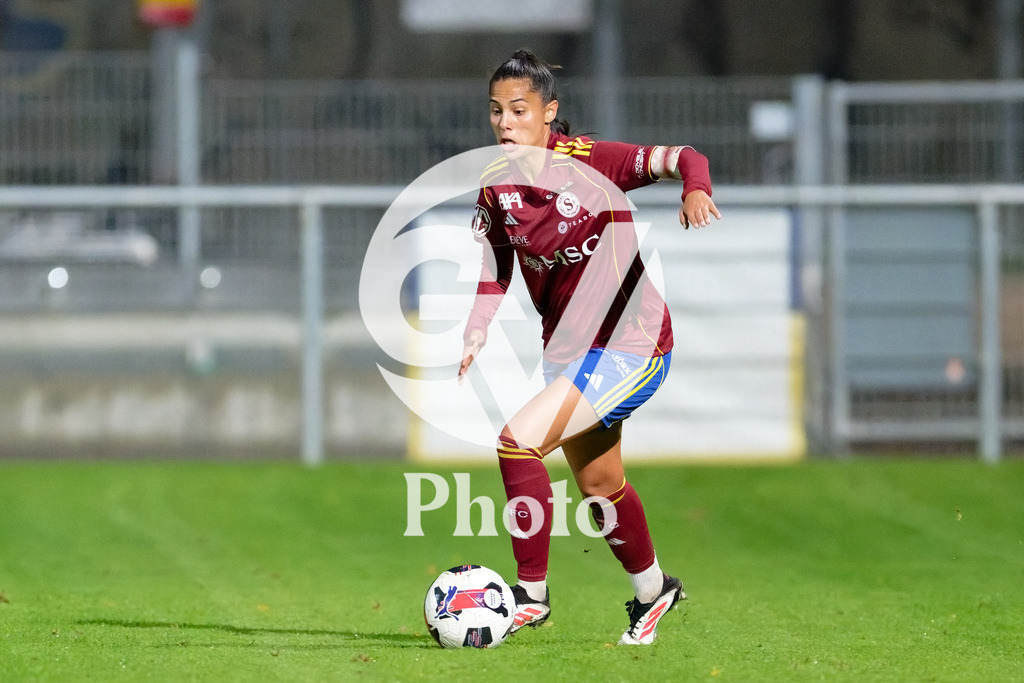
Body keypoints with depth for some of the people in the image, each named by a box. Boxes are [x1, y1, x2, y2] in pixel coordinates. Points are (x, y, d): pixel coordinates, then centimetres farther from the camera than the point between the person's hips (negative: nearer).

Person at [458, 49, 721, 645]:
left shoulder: (590, 162, -15)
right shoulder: (497, 186, 1)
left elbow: (685, 158, -19)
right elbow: (495, 272, 8)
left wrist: (695, 190, -41)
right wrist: (475, 340, -8)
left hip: (631, 344, -7)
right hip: (568, 347, 7)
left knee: (519, 441, -21)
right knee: (600, 488, 19)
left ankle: (532, 592, -11)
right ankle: (653, 589, 45)